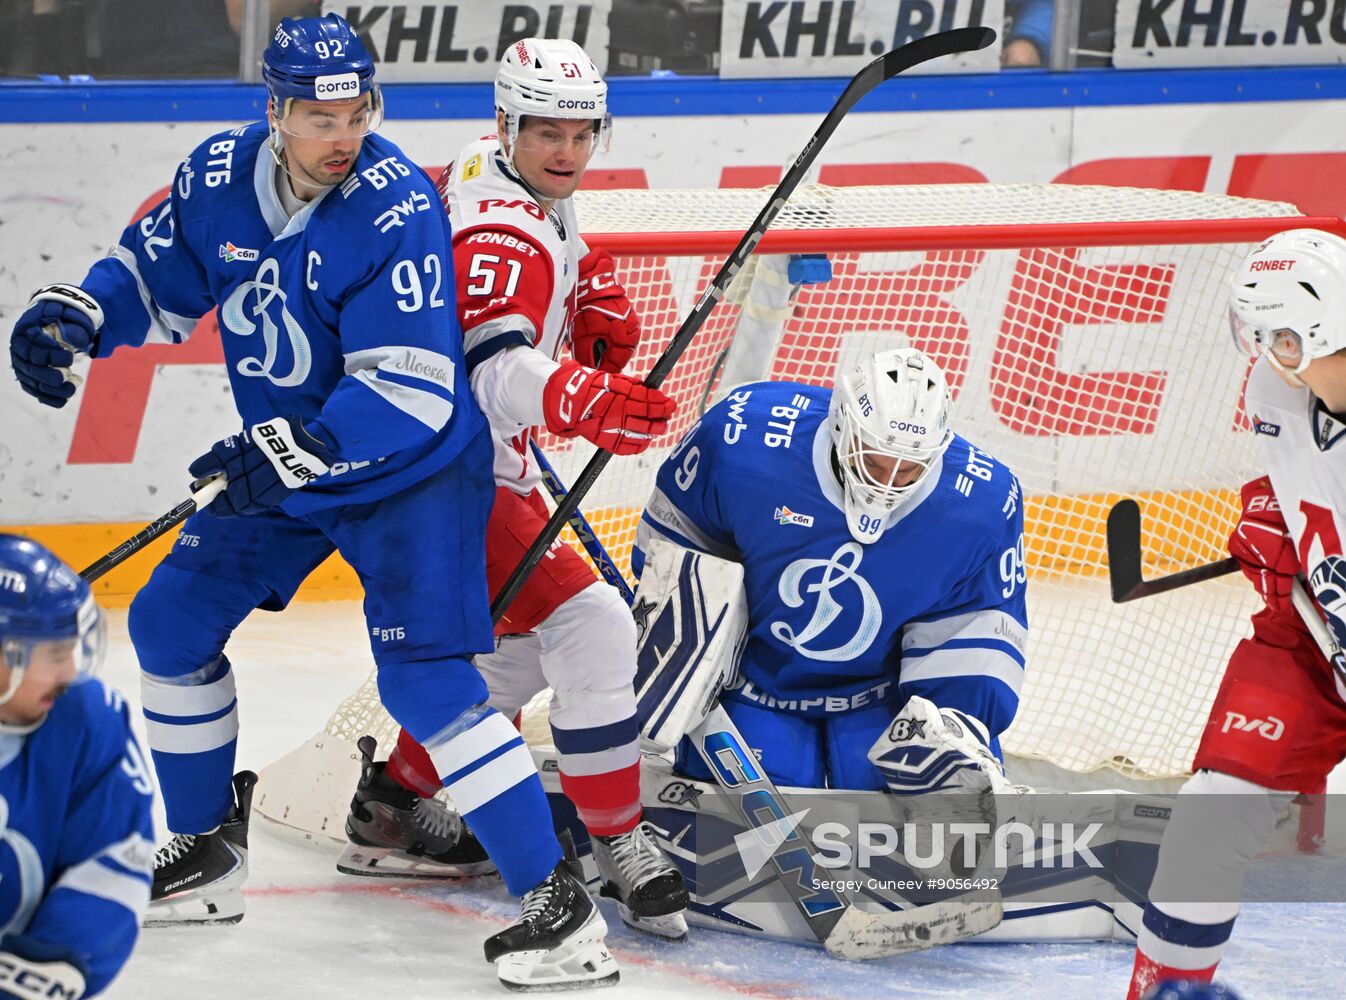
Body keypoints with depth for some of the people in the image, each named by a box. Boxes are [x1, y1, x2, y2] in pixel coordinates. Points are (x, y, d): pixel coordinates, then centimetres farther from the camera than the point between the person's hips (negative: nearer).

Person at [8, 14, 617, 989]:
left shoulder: (398, 208, -27)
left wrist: (294, 453, -40)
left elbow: (410, 393, -30)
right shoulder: (220, 177, -8)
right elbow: (154, 277, 11)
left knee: (421, 673, -20)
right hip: (280, 463, 7)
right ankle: (207, 851, 29)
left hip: (411, 469, -7)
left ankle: (559, 902, -19)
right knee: (170, 622, 11)